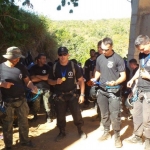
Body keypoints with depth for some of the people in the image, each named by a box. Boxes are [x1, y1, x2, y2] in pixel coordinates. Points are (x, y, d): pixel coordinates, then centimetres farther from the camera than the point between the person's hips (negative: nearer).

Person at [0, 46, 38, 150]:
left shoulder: (21, 67, 0)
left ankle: (25, 140, 35)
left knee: (24, 121, 16)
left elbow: (27, 81, 3)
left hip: (21, 100, 3)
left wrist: (32, 87, -16)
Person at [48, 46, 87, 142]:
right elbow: (50, 81, 8)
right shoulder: (54, 67, 0)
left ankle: (80, 131, 24)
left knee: (77, 113, 1)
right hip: (60, 96, 2)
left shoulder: (74, 66, -7)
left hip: (72, 94, -2)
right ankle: (62, 132, 29)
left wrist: (82, 94, -7)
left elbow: (81, 80, -2)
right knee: (60, 115, 9)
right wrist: (56, 82, -15)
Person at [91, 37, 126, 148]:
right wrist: (95, 79, -1)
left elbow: (123, 76, -9)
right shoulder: (99, 58, 6)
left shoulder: (118, 59, -9)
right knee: (104, 114, 15)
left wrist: (115, 82, -28)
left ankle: (117, 136, 13)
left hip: (114, 91, -5)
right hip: (102, 90, 5)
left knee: (115, 115, -4)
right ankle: (106, 132, 32)